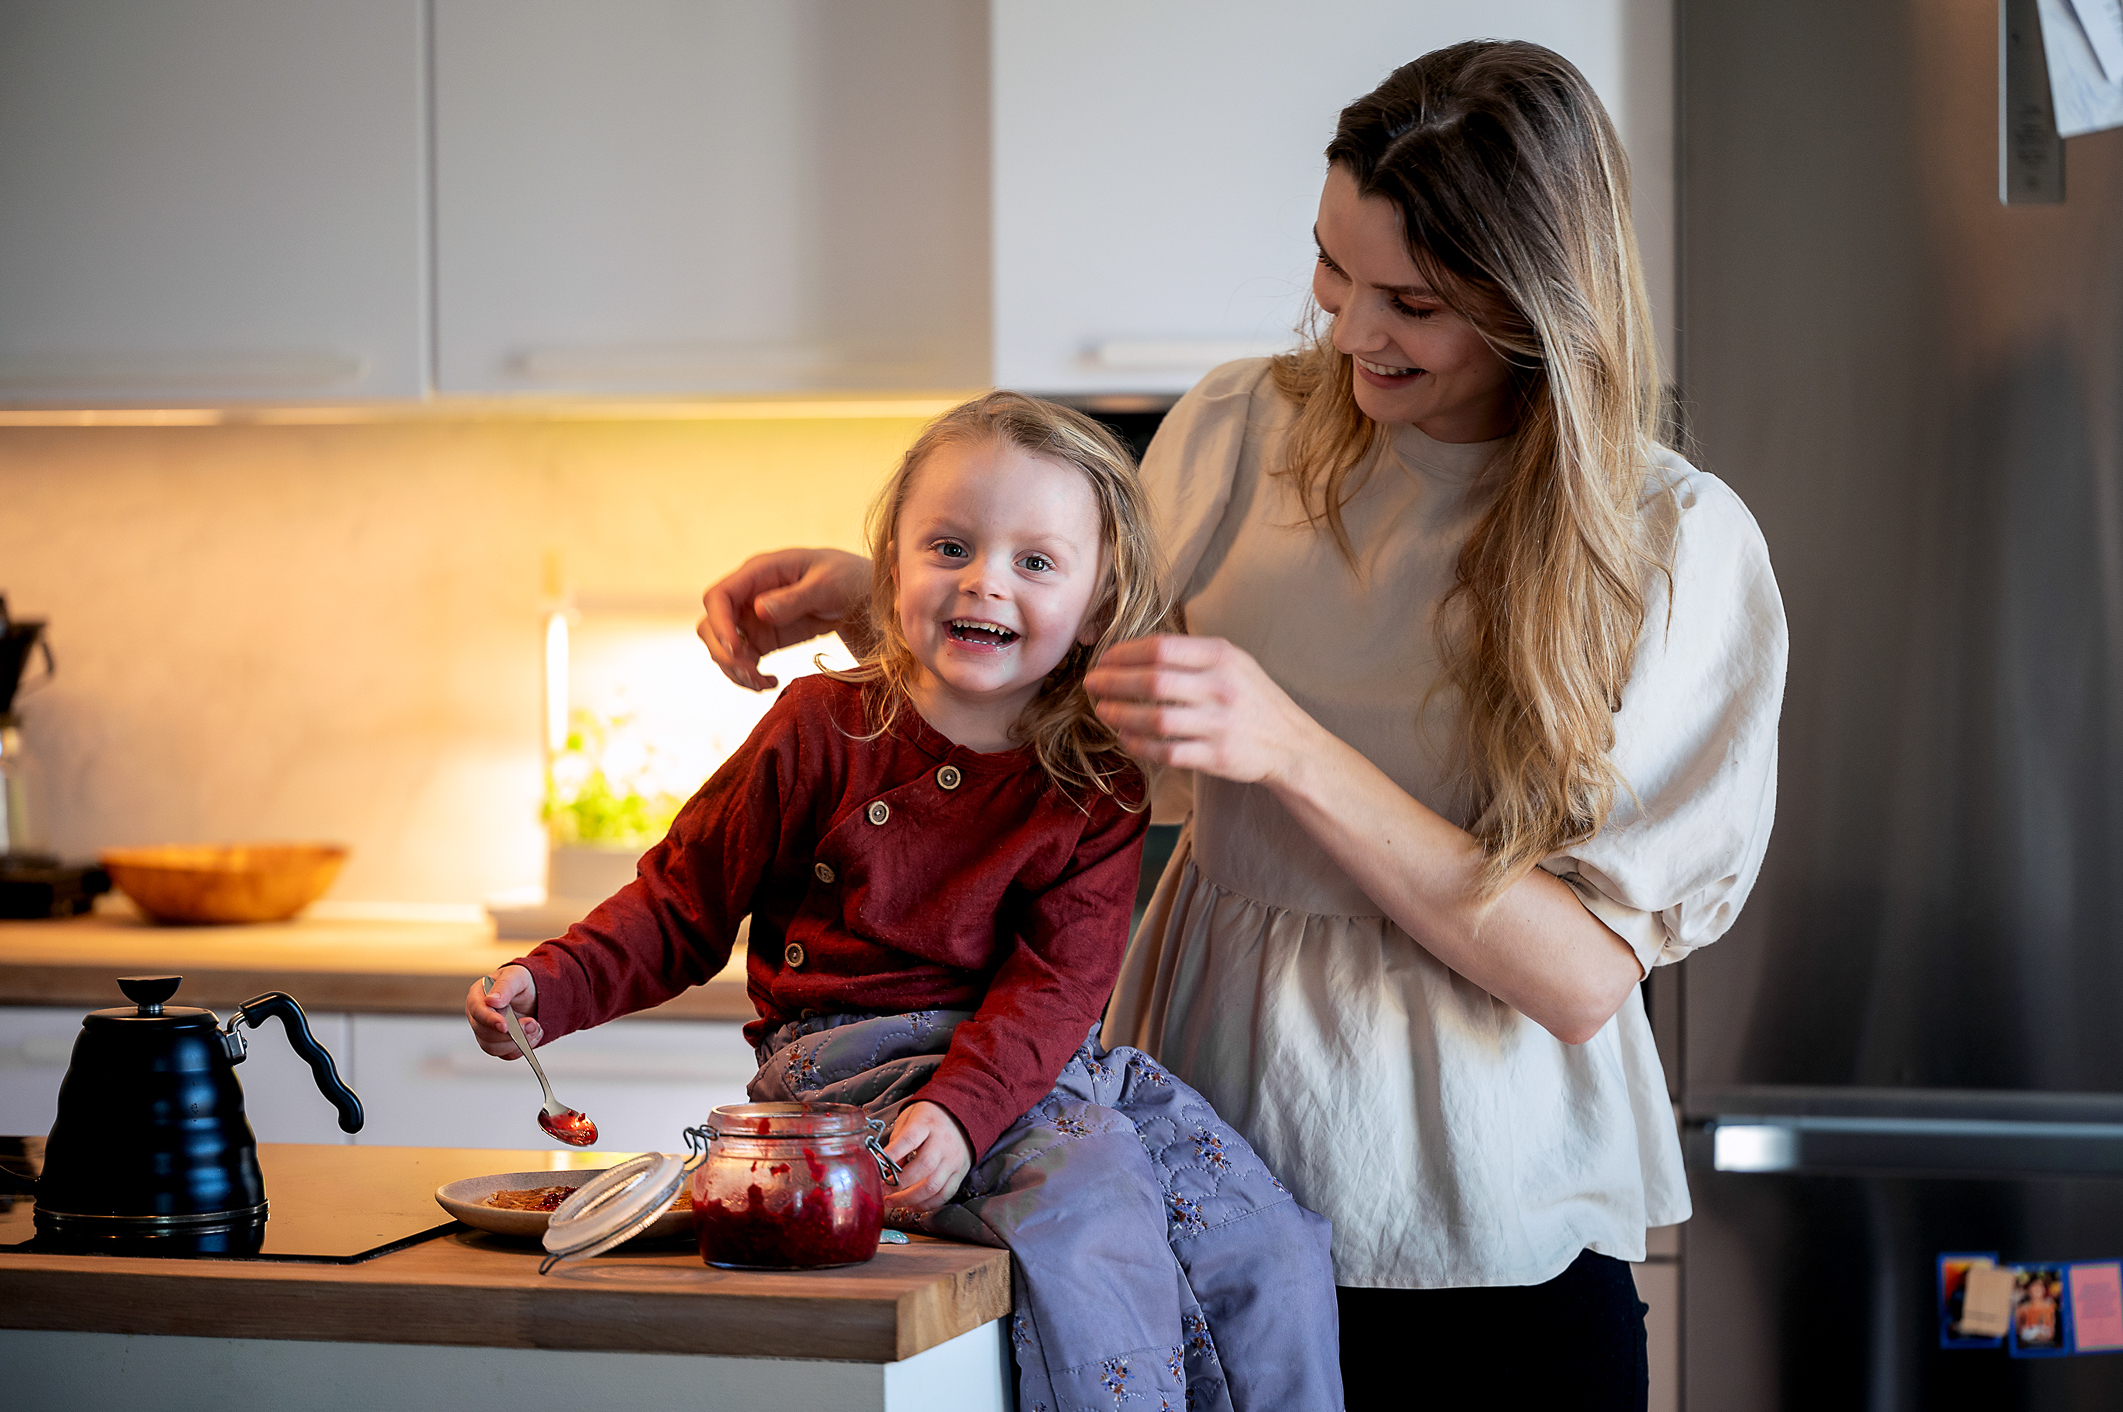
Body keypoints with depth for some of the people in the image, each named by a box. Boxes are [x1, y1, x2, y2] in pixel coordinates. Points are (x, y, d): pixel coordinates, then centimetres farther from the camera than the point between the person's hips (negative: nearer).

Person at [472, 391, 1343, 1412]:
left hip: (1034, 1061, 4)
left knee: (1274, 1249, -10)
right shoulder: (823, 729, -1)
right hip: (848, 1057, -4)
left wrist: (959, 1108, -27)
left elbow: (1056, 984, -9)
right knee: (1084, 1191, -30)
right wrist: (550, 986, -10)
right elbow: (684, 904, 6)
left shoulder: (1096, 788, 3)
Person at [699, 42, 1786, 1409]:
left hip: (1497, 1245, -2)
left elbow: (1582, 978, -15)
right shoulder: (1241, 434, 0)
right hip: (1215, 1188, 3)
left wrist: (1293, 753, -23)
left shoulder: (1676, 543, -9)